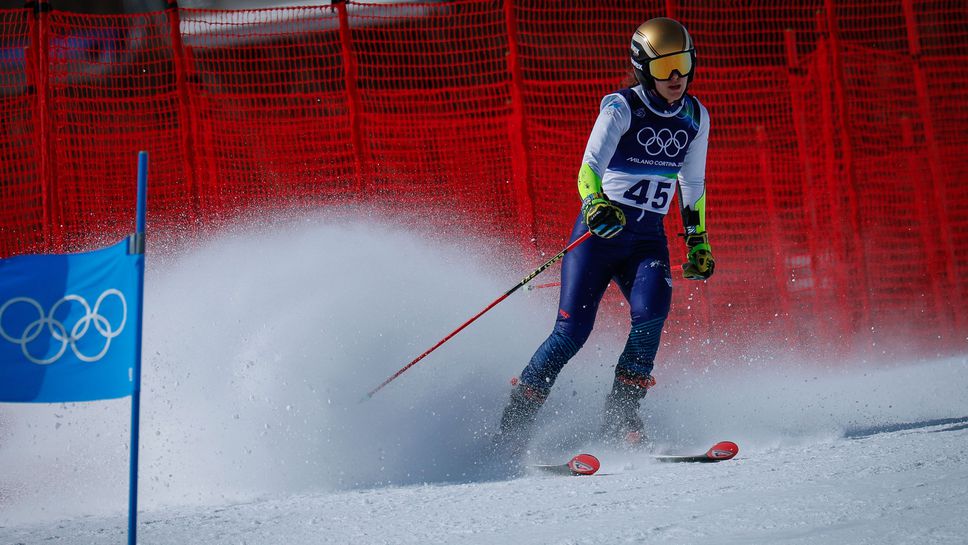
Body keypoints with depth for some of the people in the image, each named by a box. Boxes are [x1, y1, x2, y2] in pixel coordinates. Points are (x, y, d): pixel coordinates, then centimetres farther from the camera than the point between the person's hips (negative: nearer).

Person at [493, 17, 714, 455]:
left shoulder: (695, 117, 6)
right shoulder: (621, 108, -11)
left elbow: (692, 184, 21)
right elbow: (590, 165, -26)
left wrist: (698, 241, 21)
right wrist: (595, 205, -45)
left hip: (648, 238, 4)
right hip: (600, 229, -4)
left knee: (651, 312, -25)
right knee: (572, 331, -13)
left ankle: (620, 417, -15)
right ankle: (514, 421, 0)